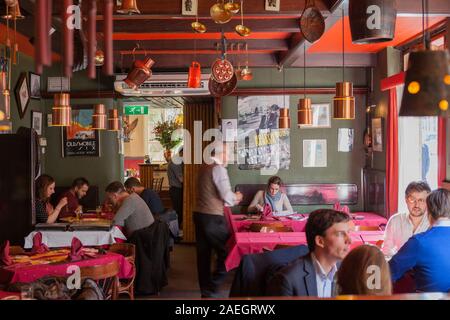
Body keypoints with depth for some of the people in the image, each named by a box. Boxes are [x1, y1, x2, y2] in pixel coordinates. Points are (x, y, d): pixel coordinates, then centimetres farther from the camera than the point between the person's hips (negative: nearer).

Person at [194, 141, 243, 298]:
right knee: (227, 252, 1)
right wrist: (237, 197, 4)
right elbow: (227, 196, -17)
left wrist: (231, 199, 19)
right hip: (213, 218, -9)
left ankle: (205, 290, 21)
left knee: (203, 254, 12)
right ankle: (212, 289, 1)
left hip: (199, 214, 9)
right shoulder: (218, 169, -13)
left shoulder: (204, 168, 12)